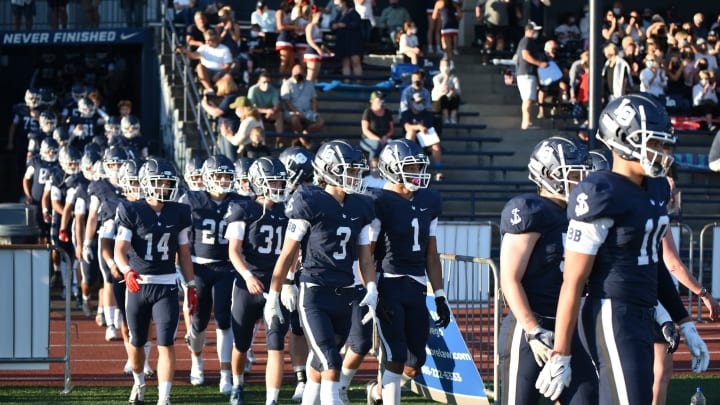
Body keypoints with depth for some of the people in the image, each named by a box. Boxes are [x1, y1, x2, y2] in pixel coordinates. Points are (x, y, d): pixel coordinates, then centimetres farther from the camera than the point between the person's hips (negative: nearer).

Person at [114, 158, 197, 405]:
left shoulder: (179, 213, 2)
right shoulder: (132, 212, -7)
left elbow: (184, 254, 10)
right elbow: (120, 250, -15)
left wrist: (191, 287, 9)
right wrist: (127, 271, -35)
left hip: (166, 286, 1)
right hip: (138, 284, -1)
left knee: (166, 345, -10)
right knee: (137, 343, 15)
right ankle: (139, 382, 42)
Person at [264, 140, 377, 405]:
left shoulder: (360, 209, 9)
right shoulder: (310, 205, -10)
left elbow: (365, 257, 14)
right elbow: (287, 255, -5)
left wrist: (371, 291, -2)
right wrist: (273, 298, -3)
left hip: (344, 296, 6)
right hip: (314, 295, -6)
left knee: (321, 364, 16)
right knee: (331, 364, -14)